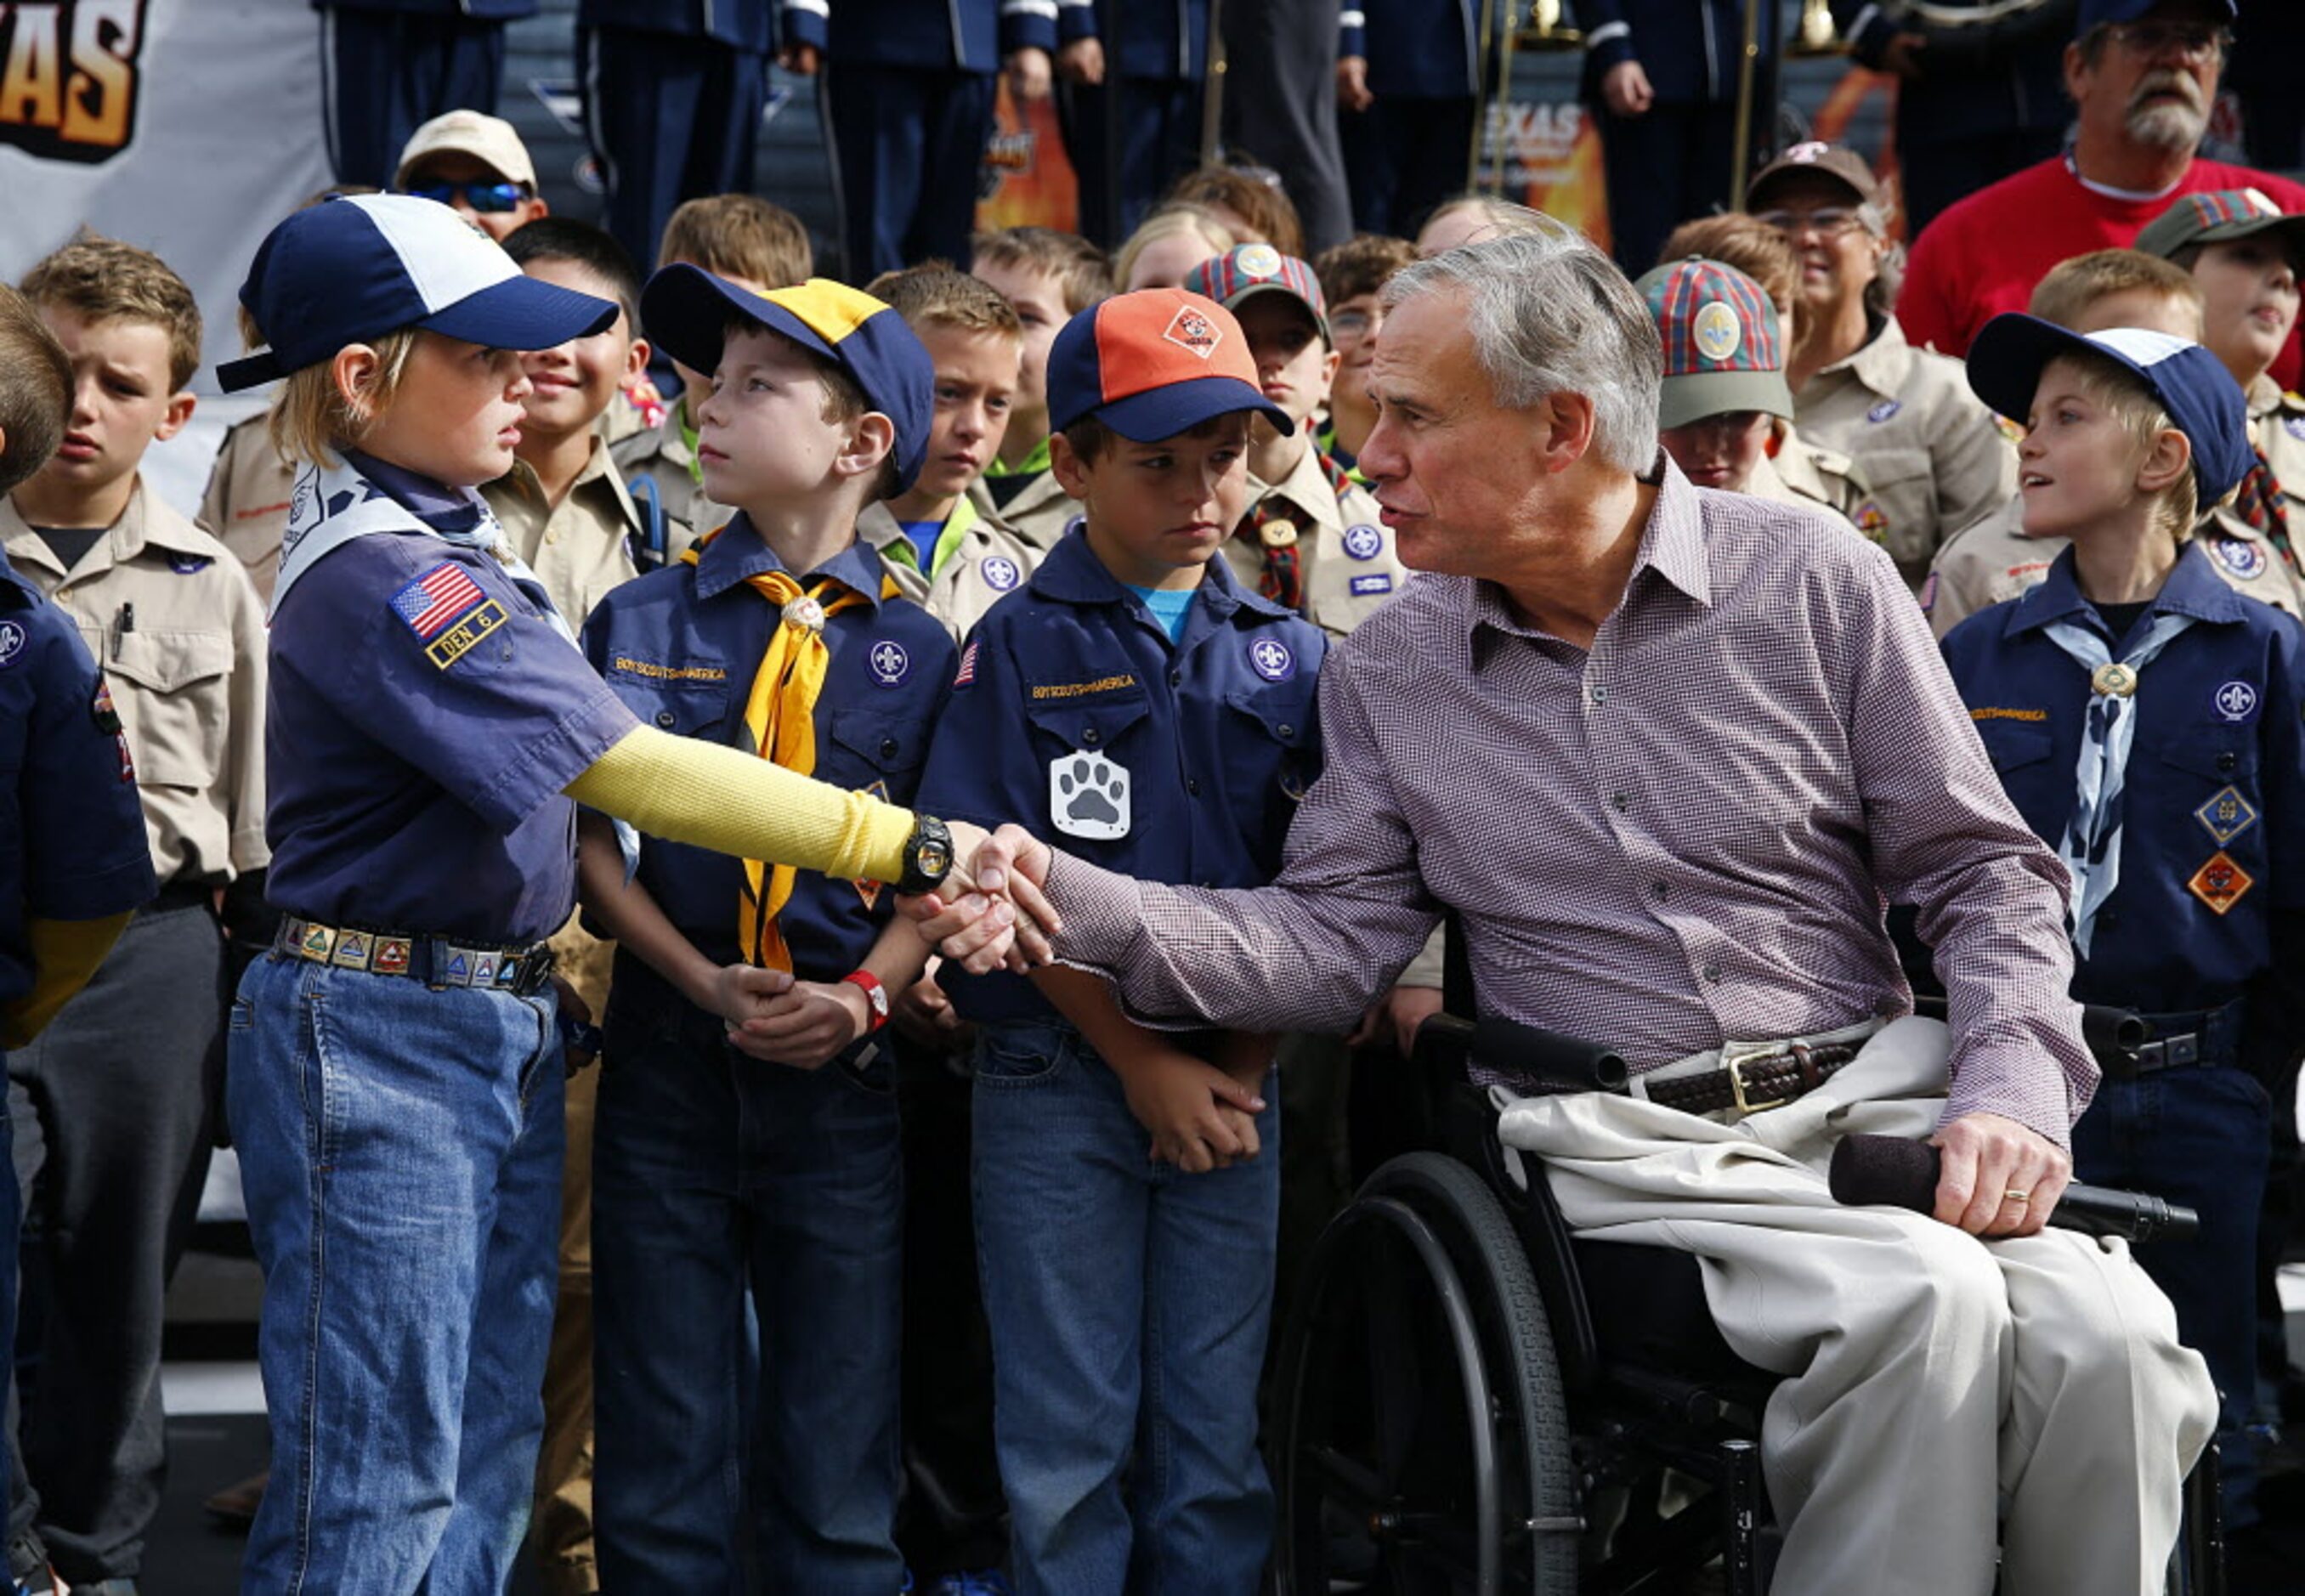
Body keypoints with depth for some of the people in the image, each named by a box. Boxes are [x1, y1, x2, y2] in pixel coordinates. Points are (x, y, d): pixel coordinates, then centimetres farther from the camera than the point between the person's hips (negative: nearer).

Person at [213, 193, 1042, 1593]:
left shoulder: (451, 543, 12)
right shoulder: (382, 579, -20)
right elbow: (632, 771, -27)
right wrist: (911, 846, -30)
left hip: (508, 1029, 10)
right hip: (383, 1039, -10)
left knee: (488, 1463, 12)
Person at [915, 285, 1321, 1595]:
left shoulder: (1286, 653, 8)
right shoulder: (1020, 647, -1)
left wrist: (1245, 1065, -5)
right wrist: (1145, 1064, -10)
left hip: (1233, 1090, 3)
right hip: (1060, 1082, -2)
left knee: (1217, 1435, 6)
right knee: (1070, 1441, 2)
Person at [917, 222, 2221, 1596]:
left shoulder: (1814, 582, 4)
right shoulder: (1387, 673, 11)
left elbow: (1985, 871, 5)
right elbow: (1333, 940, 5)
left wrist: (2013, 1089, -12)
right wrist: (1073, 903, -10)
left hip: (1873, 1091, 1)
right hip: (1620, 1145, -1)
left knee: (2107, 1337, -27)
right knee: (1924, 1301, -31)